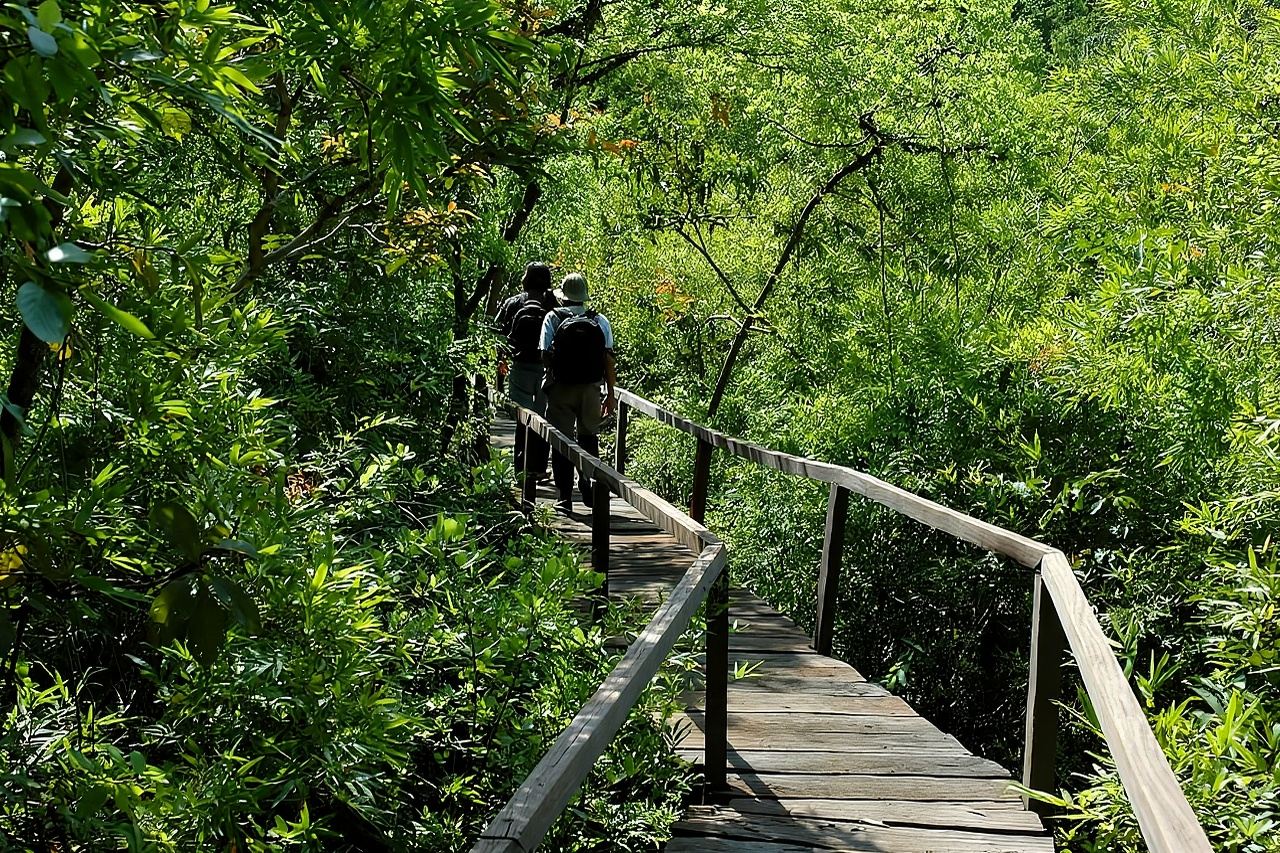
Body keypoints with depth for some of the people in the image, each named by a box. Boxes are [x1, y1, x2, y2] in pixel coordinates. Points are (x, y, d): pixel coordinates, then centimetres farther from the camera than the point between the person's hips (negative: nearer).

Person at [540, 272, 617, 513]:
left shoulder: (553, 318, -3)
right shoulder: (600, 321, 1)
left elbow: (545, 356, -6)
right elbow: (609, 359, -2)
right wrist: (611, 394, 3)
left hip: (561, 387, -2)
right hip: (591, 389, 2)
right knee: (588, 437, 22)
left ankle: (565, 497, 2)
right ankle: (587, 488, 22)